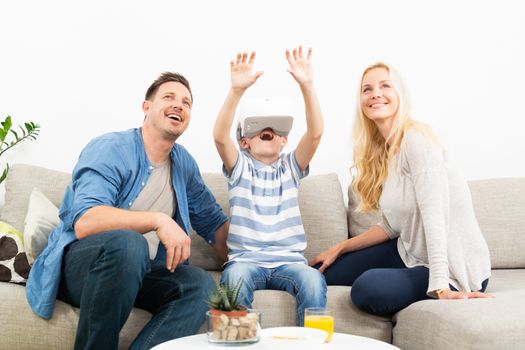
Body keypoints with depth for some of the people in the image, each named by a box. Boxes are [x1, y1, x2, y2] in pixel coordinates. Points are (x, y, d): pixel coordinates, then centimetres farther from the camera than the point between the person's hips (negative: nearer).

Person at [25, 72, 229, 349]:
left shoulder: (183, 163, 10)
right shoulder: (108, 150, -10)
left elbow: (213, 222, 18)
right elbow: (84, 223, -26)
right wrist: (158, 220, -34)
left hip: (137, 273, 5)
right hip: (78, 263, -5)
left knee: (199, 283, -24)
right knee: (127, 242, -38)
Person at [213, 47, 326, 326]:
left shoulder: (291, 167, 14)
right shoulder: (239, 167, 10)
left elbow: (315, 133, -3)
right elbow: (220, 136, -10)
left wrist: (307, 85, -18)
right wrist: (237, 89, -25)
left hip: (289, 261, 1)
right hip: (245, 259, -1)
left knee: (313, 279, -30)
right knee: (236, 276, -35)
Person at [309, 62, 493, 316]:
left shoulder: (416, 139, -19)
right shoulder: (382, 150, 6)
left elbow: (433, 215, -28)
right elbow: (392, 226, 8)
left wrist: (439, 286, -35)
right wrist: (339, 249, 10)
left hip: (455, 267, -8)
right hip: (411, 253, 8)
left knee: (367, 288, -29)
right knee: (324, 273, 6)